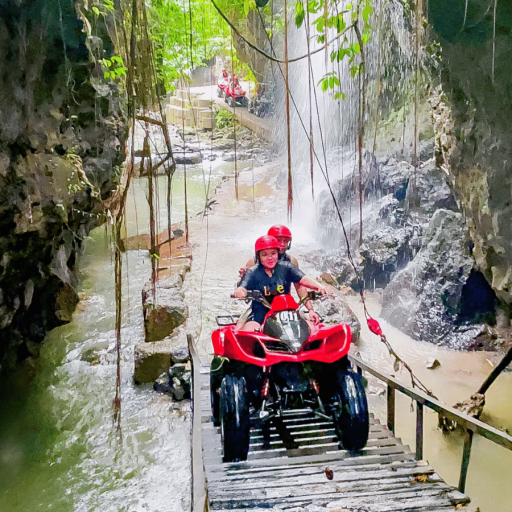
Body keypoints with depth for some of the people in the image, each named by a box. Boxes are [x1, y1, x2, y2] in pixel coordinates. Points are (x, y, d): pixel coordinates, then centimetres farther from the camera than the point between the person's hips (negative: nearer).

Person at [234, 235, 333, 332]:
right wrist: (239, 292, -42)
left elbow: (304, 279, -7)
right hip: (260, 317, -1)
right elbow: (242, 287, -16)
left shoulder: (285, 267, 4)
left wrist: (320, 286, -26)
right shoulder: (252, 272, -1)